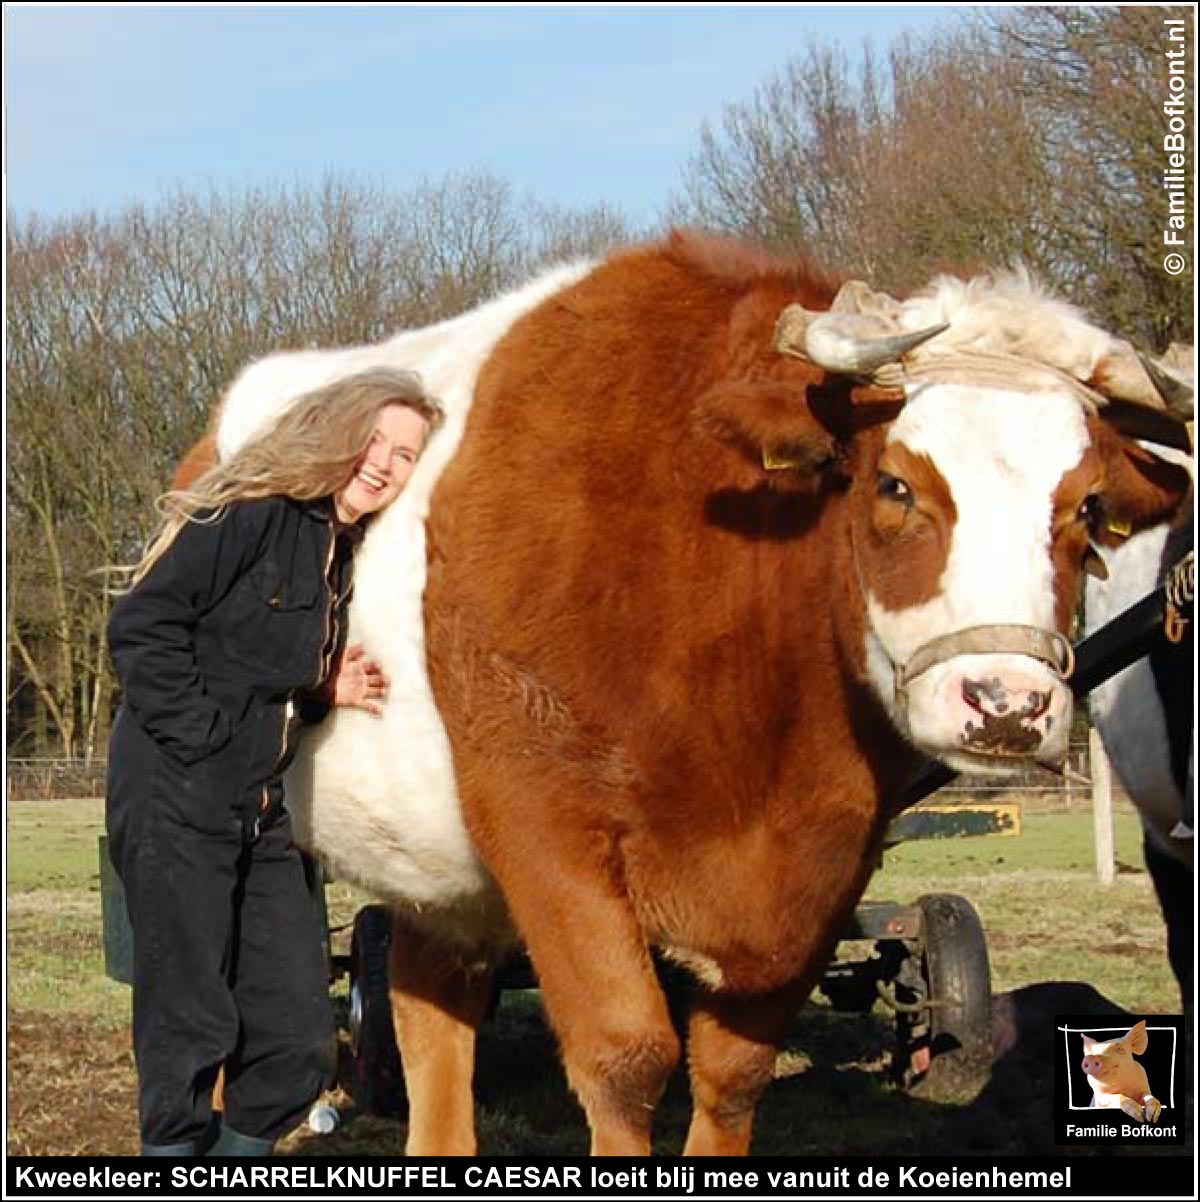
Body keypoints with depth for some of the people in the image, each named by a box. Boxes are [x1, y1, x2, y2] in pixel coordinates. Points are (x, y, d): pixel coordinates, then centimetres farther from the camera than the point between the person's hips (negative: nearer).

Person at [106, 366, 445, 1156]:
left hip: (261, 815, 8)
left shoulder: (341, 556, 14)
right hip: (175, 801, -8)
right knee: (190, 1036, -3)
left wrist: (329, 692, 3)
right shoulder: (249, 515, -10)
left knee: (299, 1042, 7)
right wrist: (199, 736, -17)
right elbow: (142, 626, -15)